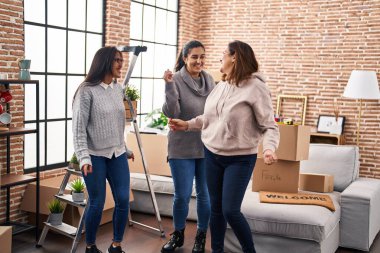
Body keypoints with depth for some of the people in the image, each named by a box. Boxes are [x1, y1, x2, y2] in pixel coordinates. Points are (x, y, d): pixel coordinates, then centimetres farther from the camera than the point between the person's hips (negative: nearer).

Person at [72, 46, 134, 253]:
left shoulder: (119, 90, 9)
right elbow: (78, 127, -14)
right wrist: (83, 157, -22)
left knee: (123, 200, 1)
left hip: (117, 154, 6)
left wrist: (126, 149, 20)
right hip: (95, 156, -6)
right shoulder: (87, 91, -11)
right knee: (97, 204, 0)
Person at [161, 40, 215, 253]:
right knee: (182, 195, 5)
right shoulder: (177, 80, -10)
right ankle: (178, 235, 28)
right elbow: (170, 113, -20)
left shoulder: (209, 80, 3)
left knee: (205, 195, 10)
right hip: (182, 148, -3)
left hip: (207, 147, 3)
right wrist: (169, 86, -31)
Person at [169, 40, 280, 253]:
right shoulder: (221, 86, 7)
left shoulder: (255, 86, -15)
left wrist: (270, 148, -33)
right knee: (216, 208, 13)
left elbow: (269, 126, -16)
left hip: (240, 159, -6)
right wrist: (187, 125, 13)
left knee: (230, 210, -9)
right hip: (212, 155, 7)